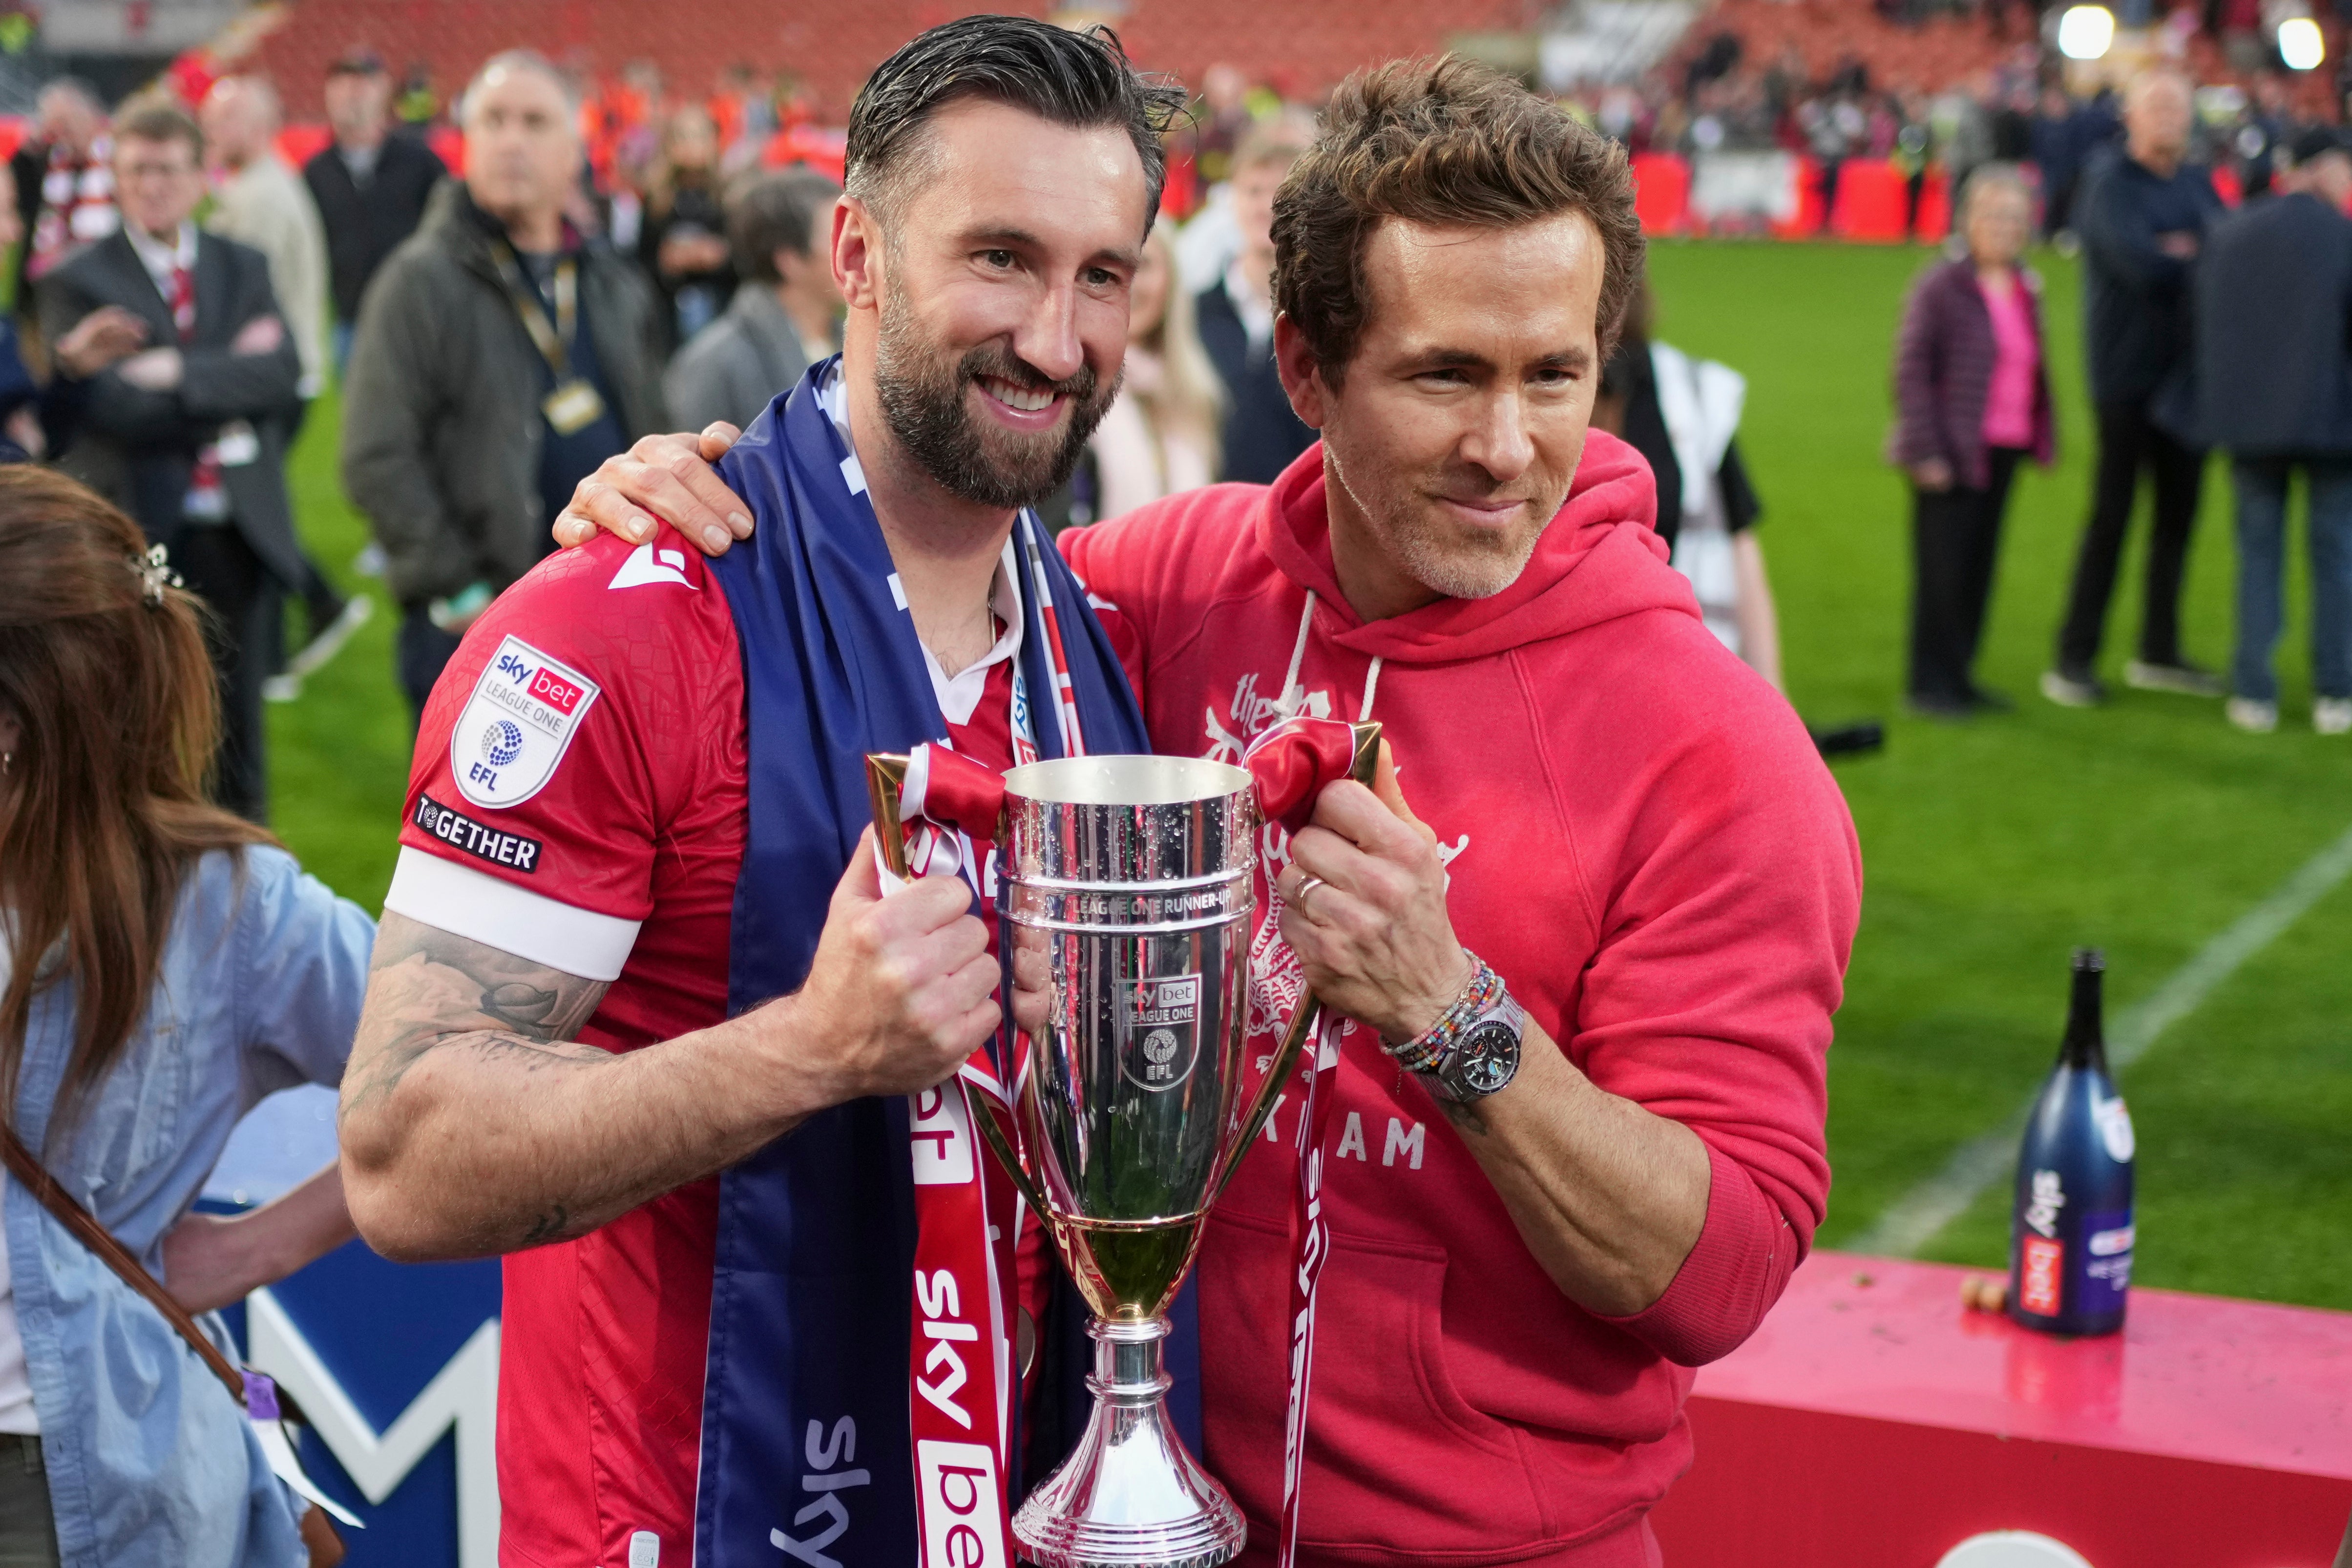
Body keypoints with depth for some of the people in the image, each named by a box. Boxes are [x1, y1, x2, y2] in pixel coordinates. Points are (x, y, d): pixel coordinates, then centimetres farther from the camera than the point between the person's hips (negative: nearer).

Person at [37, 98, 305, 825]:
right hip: (136, 532, -3)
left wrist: (182, 373, -17)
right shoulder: (77, 282, -2)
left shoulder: (244, 268, 10)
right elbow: (111, 405, -16)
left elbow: (283, 374, -6)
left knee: (237, 725, 11)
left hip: (239, 527, 3)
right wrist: (229, 375, -12)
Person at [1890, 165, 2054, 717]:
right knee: (1942, 567, -2)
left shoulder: (2026, 289, 11)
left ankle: (1959, 676, 21)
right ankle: (1929, 683, 8)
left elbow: (2031, 369, 18)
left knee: (1980, 566, 11)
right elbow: (1911, 370, -12)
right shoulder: (1940, 287, -10)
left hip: (2003, 452, 7)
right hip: (1953, 453, -7)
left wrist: (2040, 435, 11)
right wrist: (1924, 450, -15)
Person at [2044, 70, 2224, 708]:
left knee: (2178, 513, 10)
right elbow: (2141, 266, -22)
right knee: (2112, 516, -5)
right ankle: (2074, 660, 3)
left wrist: (2186, 253, -11)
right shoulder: (2109, 183, -9)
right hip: (2130, 374, -7)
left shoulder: (2196, 182, 14)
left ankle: (2159, 654, 21)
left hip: (2188, 370, 7)